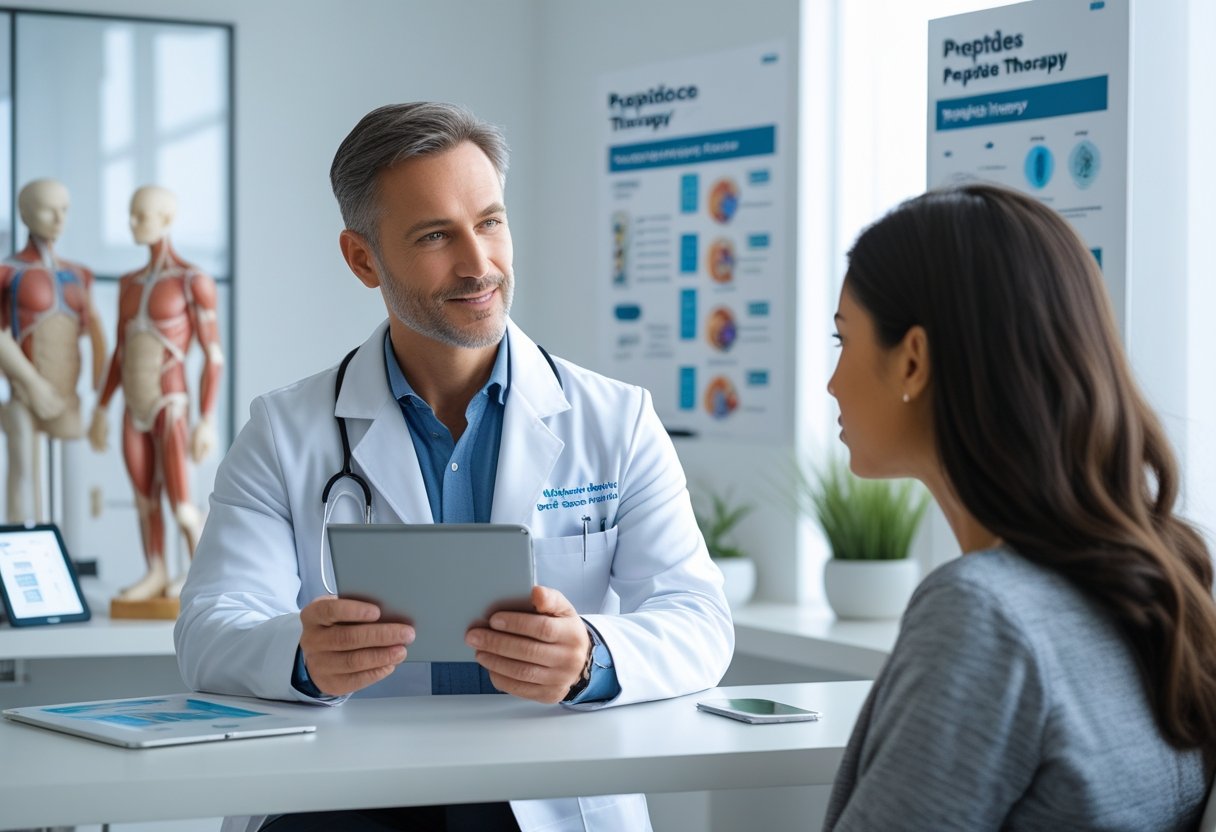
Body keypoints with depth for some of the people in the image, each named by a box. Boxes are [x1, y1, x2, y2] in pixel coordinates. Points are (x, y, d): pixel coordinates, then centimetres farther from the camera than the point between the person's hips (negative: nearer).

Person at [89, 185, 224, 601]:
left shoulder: (195, 281, -11)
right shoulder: (131, 283, 10)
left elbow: (214, 356, -11)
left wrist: (207, 422, -16)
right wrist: (100, 409, 16)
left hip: (170, 410, -6)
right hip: (135, 410, 6)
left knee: (181, 507, -5)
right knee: (144, 499, 10)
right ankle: (156, 577, 22)